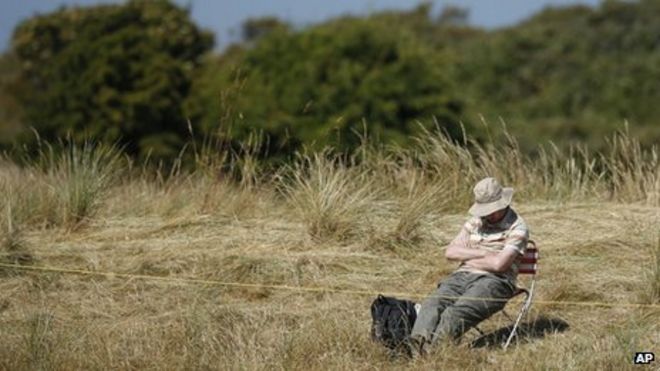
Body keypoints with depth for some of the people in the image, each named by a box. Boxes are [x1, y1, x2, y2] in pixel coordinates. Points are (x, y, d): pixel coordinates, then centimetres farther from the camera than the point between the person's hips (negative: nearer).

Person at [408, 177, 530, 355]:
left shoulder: (517, 227, 0)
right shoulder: (474, 223, 21)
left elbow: (499, 264, -12)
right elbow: (450, 252, 12)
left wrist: (467, 257, 2)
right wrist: (482, 254, -2)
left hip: (494, 281, -6)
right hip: (463, 276, 6)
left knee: (457, 312, -34)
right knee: (432, 304, -26)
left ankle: (430, 349, -53)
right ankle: (417, 344, -50)